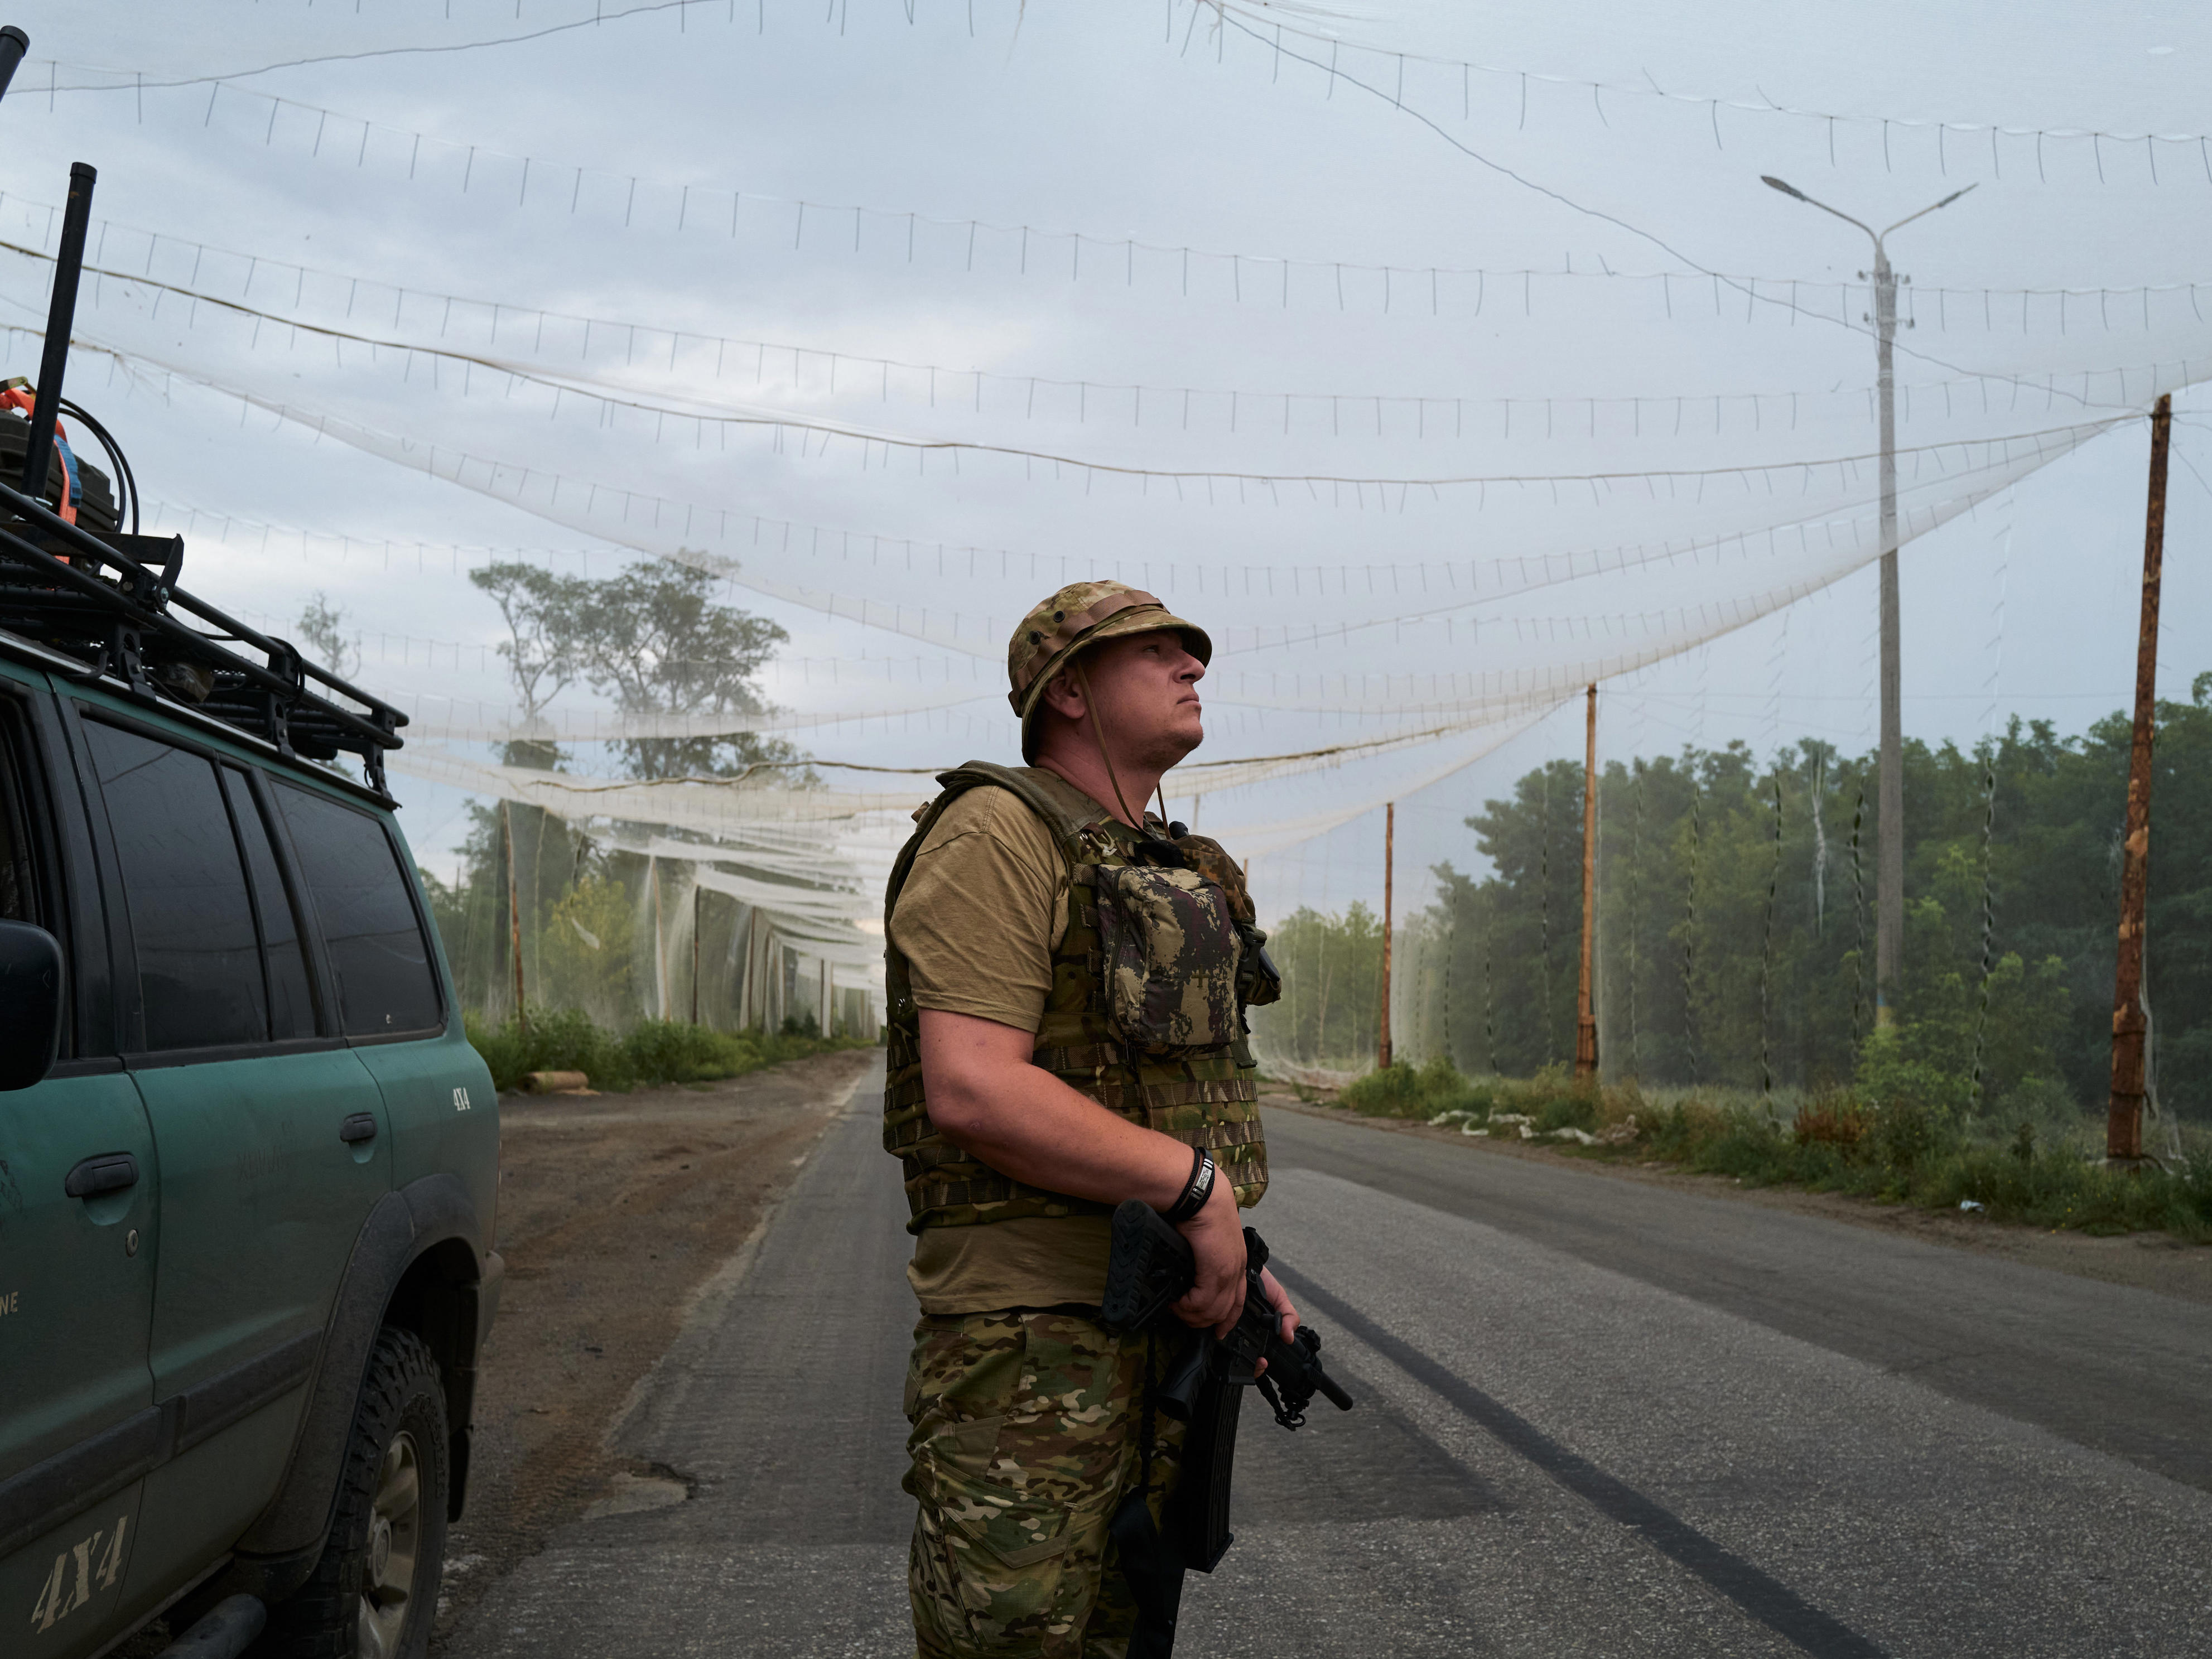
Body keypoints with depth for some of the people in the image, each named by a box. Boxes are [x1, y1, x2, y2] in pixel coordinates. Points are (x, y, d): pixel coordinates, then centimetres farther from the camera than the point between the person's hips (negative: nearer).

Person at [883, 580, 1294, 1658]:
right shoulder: (1000, 833, -11)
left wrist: (1238, 1265, 12)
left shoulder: (1176, 874, 17)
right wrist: (1199, 1185, -20)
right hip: (1034, 1340, -9)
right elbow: (972, 1090, -23)